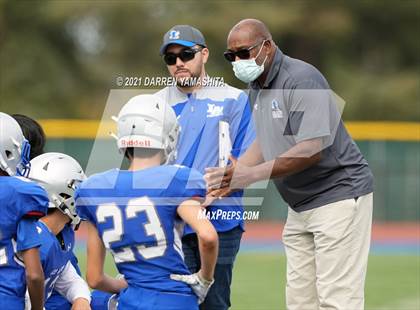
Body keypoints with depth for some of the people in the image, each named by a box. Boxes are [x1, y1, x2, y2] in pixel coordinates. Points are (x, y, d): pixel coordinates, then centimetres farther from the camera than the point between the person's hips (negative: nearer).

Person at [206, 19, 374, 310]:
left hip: (338, 195, -9)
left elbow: (312, 149, -26)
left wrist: (252, 174, -28)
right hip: (300, 206, 9)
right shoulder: (257, 87, 9)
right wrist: (232, 176, 0)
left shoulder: (301, 79, -19)